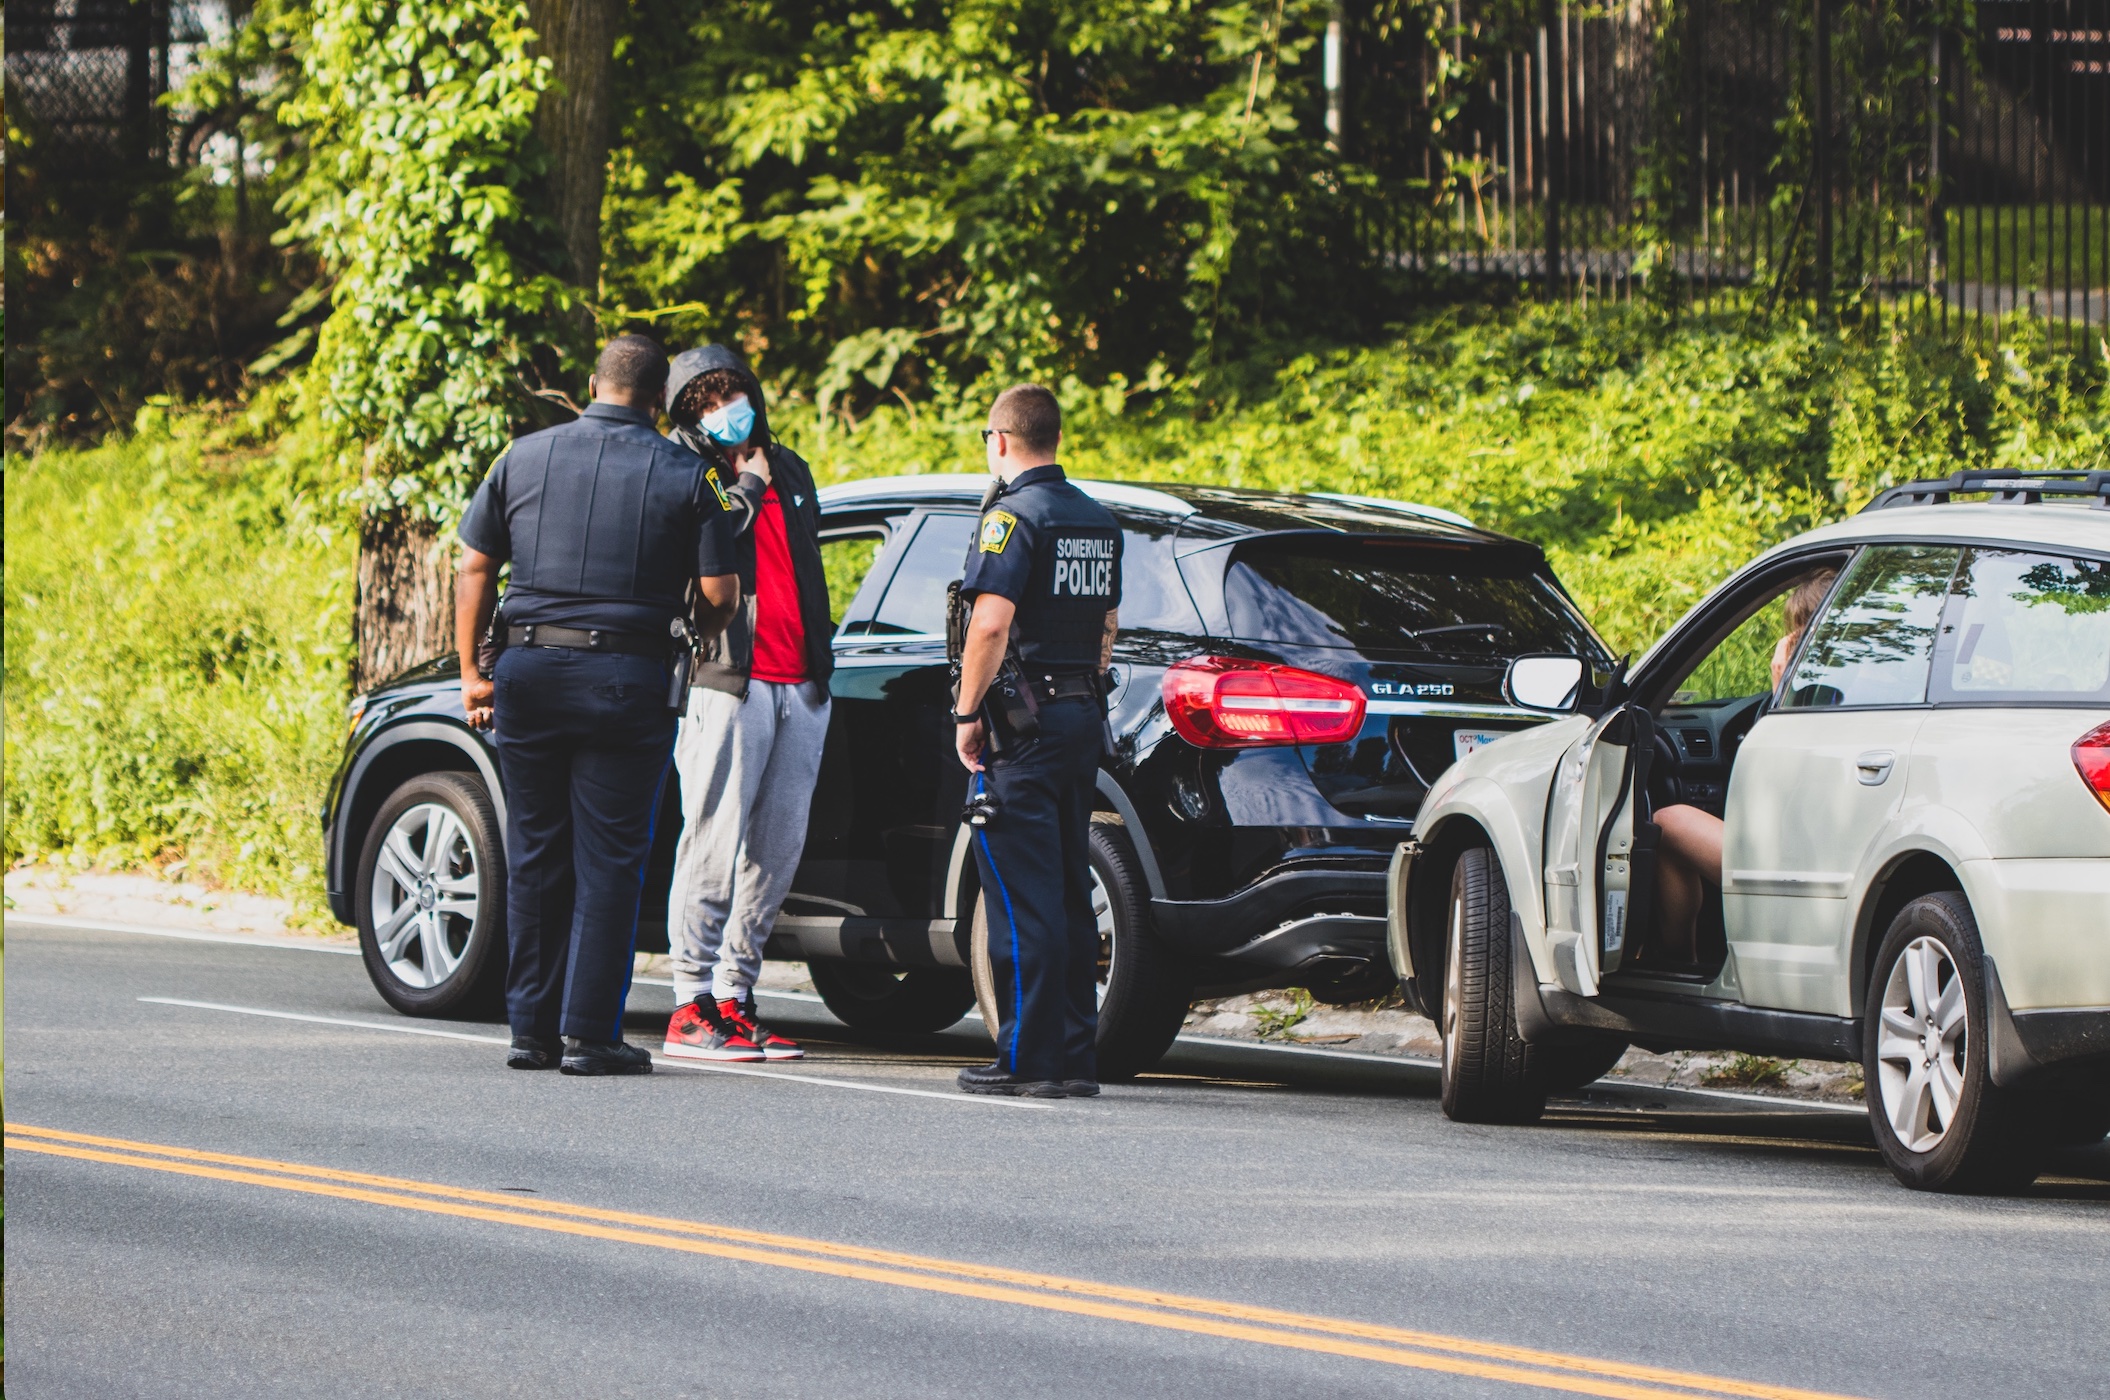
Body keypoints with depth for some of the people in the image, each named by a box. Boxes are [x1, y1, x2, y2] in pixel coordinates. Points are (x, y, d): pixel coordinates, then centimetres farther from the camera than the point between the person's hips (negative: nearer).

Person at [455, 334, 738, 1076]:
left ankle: (531, 1027, 12)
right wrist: (700, 634, 19)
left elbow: (474, 568, 8)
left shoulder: (524, 457, 8)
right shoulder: (682, 473, 0)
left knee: (535, 855, 11)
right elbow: (719, 593, -2)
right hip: (627, 678, -3)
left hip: (530, 671, 3)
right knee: (608, 860, 1)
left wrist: (472, 670, 12)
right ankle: (588, 1033, -3)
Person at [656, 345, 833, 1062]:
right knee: (714, 845, -9)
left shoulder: (788, 470, 22)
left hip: (801, 686, 6)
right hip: (728, 681, -6)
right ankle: (693, 1006, -7)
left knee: (777, 848, 4)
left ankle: (735, 997, 10)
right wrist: (748, 487, -6)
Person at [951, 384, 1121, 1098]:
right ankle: (1077, 1057, 12)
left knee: (1023, 897, -7)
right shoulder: (1097, 521, 15)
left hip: (1024, 719, -8)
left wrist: (968, 713, -14)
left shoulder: (1014, 514, -12)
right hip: (1083, 719, 8)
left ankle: (1030, 1058, -9)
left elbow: (991, 623, -21)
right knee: (1068, 893, 11)